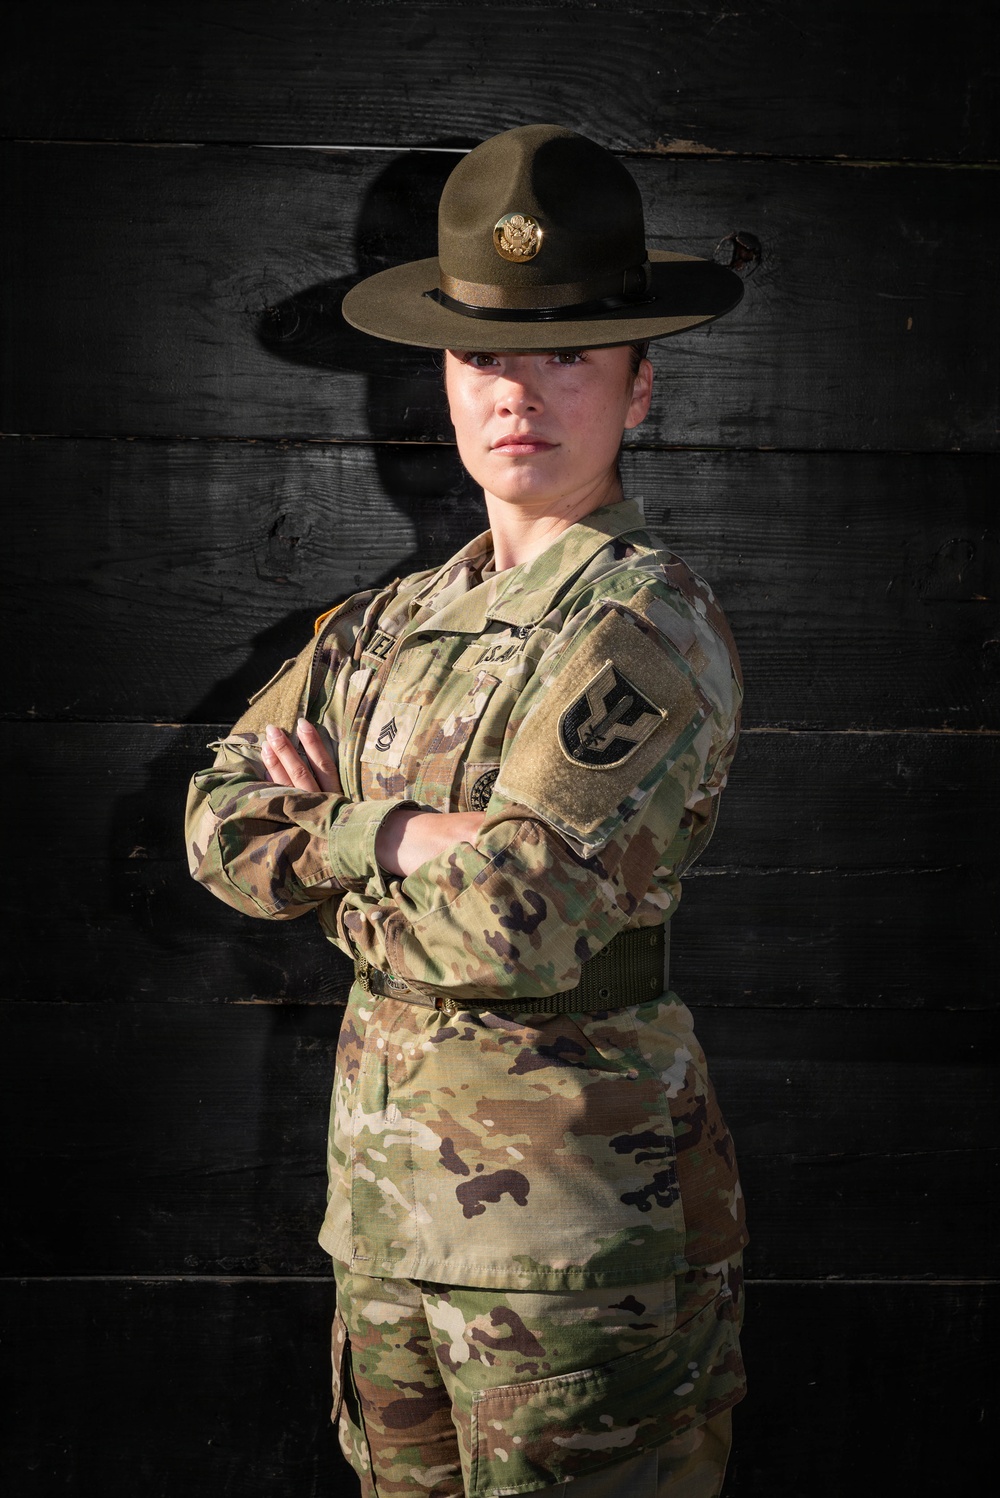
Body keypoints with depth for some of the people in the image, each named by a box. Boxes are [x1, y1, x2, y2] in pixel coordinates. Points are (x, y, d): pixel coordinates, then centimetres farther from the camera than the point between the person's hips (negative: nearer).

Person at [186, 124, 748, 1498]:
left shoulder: (649, 624, -14)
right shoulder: (395, 623, 10)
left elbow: (521, 918, -23)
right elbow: (221, 824, 5)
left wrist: (343, 832, -6)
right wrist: (426, 841, -12)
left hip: (573, 1194, -7)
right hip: (386, 1179, 7)